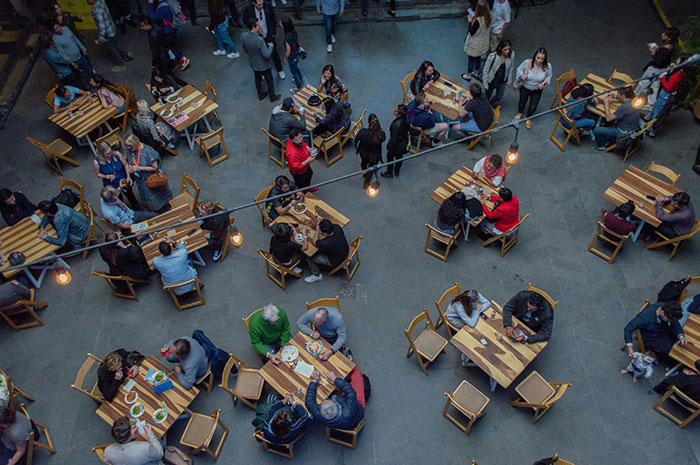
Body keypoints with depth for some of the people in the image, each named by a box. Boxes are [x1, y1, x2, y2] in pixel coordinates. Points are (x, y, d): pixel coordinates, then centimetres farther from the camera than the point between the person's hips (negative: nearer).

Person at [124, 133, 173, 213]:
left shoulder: (147, 151, -31)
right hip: (141, 180, 6)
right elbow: (130, 161, 11)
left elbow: (155, 168, -25)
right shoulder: (131, 151, -10)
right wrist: (129, 167, -13)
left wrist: (139, 168, -31)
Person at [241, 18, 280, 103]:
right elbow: (267, 55, -29)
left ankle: (261, 95, 46)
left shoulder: (243, 36, -17)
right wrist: (271, 46, -13)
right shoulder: (259, 40, -36)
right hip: (263, 65, -6)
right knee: (269, 81, 18)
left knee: (258, 79, 28)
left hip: (253, 63, 6)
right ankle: (272, 97, 36)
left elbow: (245, 50, 0)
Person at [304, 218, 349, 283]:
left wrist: (317, 230, -13)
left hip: (336, 262, -7)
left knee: (309, 258, 3)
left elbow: (314, 242, -18)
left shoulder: (325, 243, -42)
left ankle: (317, 275, 27)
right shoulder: (337, 227, -26)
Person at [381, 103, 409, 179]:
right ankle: (397, 171, 56)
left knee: (390, 158, 22)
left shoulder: (396, 125, -41)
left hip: (396, 145, -7)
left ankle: (389, 173, 47)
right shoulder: (405, 119, -18)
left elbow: (394, 139, -29)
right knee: (399, 156, 31)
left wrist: (389, 149, -13)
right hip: (404, 143, 7)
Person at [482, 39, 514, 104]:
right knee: (487, 97, 19)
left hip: (502, 81, 4)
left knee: (499, 97, 24)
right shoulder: (492, 56, -32)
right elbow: (486, 70, -18)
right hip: (491, 81, -4)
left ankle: (490, 104, 57)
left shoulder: (512, 55, -21)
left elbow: (511, 68, -4)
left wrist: (509, 81, 5)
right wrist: (485, 83, -12)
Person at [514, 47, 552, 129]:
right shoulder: (527, 62, -29)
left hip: (537, 90, 0)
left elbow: (549, 76, -3)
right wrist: (522, 75, -29)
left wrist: (544, 83, -20)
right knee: (522, 103, 22)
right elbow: (519, 69, -9)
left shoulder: (548, 66, -24)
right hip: (525, 87, 0)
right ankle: (520, 113, 59)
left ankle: (528, 118, 41)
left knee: (533, 107, 7)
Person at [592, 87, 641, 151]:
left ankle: (603, 145, 16)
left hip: (623, 133, -9)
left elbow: (608, 118, -25)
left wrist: (606, 103, -15)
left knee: (596, 131, -8)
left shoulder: (625, 107, -32)